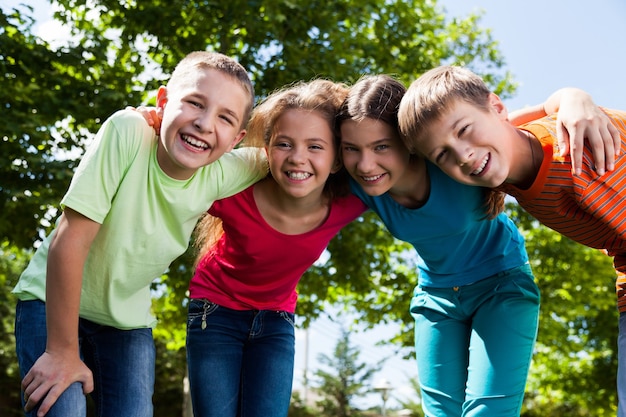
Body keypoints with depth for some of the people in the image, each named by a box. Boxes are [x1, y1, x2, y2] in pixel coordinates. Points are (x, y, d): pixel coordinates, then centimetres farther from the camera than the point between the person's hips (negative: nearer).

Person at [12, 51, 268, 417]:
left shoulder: (220, 175, -17)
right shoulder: (128, 132, -29)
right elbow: (69, 240, -26)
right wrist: (61, 351, -22)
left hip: (128, 321, 4)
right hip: (53, 303, -3)